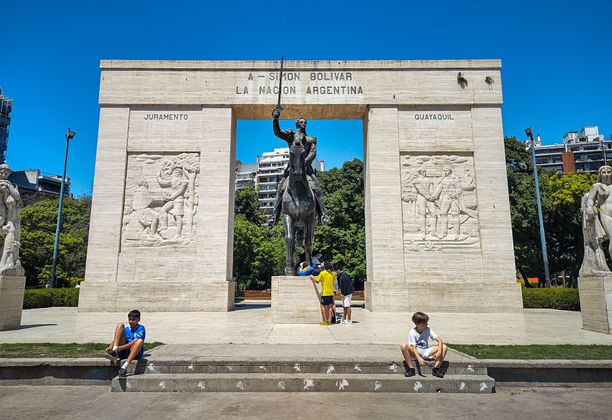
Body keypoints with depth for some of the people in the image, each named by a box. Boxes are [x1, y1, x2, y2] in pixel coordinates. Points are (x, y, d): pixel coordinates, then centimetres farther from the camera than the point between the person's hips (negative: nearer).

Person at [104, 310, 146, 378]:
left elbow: (135, 342, -14)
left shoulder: (141, 328, 1)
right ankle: (114, 352, -23)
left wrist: (121, 348, -25)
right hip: (123, 351, 4)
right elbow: (115, 339, 6)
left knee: (140, 341, -40)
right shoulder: (126, 328, 15)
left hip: (135, 353, -4)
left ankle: (124, 367, -42)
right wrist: (110, 347, -16)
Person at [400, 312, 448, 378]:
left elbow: (439, 340, -15)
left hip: (426, 352, 3)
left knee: (444, 347, -18)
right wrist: (419, 358, -41)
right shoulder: (412, 332, -15)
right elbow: (413, 348, -23)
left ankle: (436, 369, -16)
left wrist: (439, 352, -34)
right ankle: (411, 369, -23)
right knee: (403, 346, -34)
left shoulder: (428, 330, -7)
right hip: (416, 353, -2)